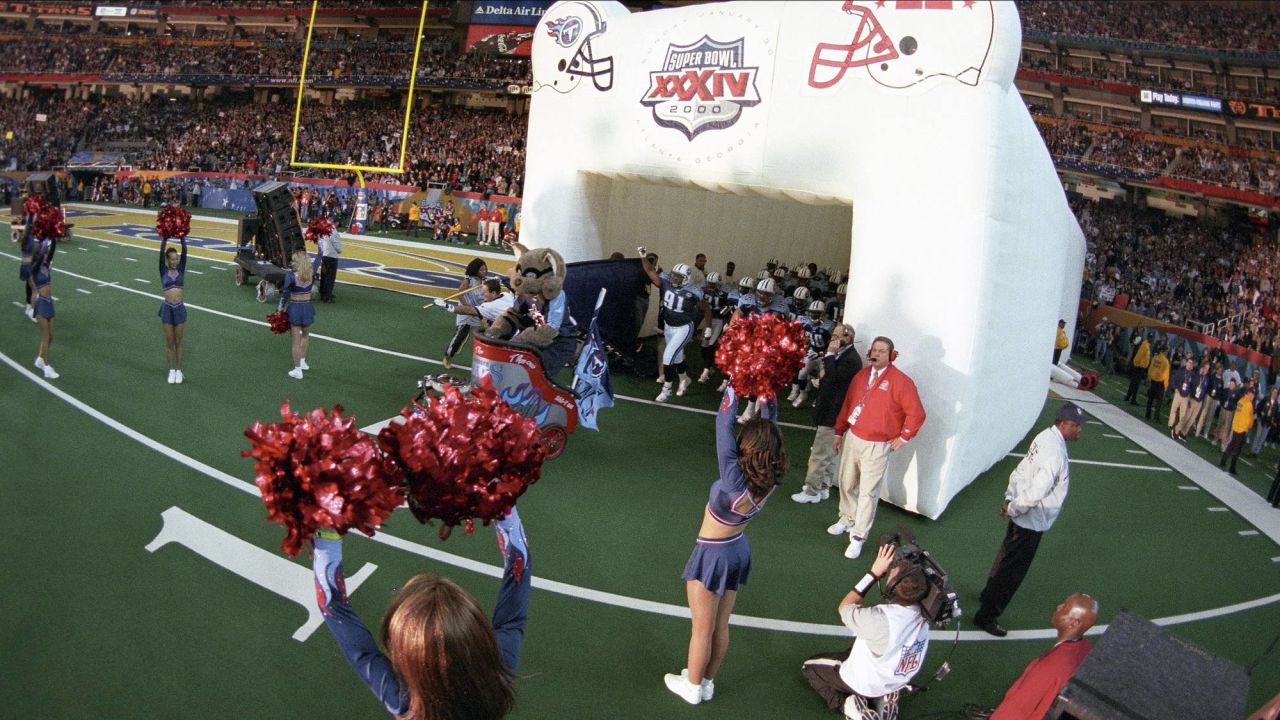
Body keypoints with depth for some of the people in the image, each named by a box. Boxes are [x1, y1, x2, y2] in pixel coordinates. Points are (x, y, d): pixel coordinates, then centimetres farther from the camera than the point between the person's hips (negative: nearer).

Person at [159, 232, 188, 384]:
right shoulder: (164, 271, 2)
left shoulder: (181, 270, 5)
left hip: (180, 308, 1)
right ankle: (172, 371, 16)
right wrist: (164, 239, -20)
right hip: (167, 309, -1)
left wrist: (182, 238, -16)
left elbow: (184, 253, -6)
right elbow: (161, 254, -10)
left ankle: (179, 371, 16)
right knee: (169, 342, 7)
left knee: (178, 342, 8)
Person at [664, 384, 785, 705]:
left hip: (713, 554, -7)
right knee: (721, 626, 22)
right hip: (737, 549, 7)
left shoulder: (737, 482, -35)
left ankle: (692, 687, 32)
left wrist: (733, 389, -28)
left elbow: (723, 426, -34)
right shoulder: (771, 479, -18)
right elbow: (769, 425, -9)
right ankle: (707, 682, 39)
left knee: (702, 629, 14)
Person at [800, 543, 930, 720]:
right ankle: (883, 697, 17)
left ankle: (846, 703, -1)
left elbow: (844, 607, -21)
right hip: (898, 680, 5)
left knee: (809, 666, 17)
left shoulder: (881, 619, -42)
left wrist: (874, 573, -23)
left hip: (866, 683, -5)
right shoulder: (923, 612, -26)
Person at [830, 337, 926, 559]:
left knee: (868, 492, -2)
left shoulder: (900, 381, -13)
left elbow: (917, 414, -13)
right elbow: (847, 405, 13)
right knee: (846, 484, 17)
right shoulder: (861, 375, 6)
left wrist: (903, 437, -7)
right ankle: (847, 520, 38)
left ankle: (858, 537, 5)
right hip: (852, 438, 6)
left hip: (877, 446, -6)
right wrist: (839, 432, 13)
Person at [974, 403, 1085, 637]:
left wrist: (1009, 497, 8)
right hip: (1032, 521, -9)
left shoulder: (1045, 436, -1)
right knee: (1013, 568, 4)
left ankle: (989, 594, 48)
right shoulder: (1056, 454, -30)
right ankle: (987, 615, 15)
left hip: (1021, 515, 10)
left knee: (1007, 556, 28)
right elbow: (1035, 493, -32)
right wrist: (1013, 509, -17)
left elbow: (1020, 470, 8)